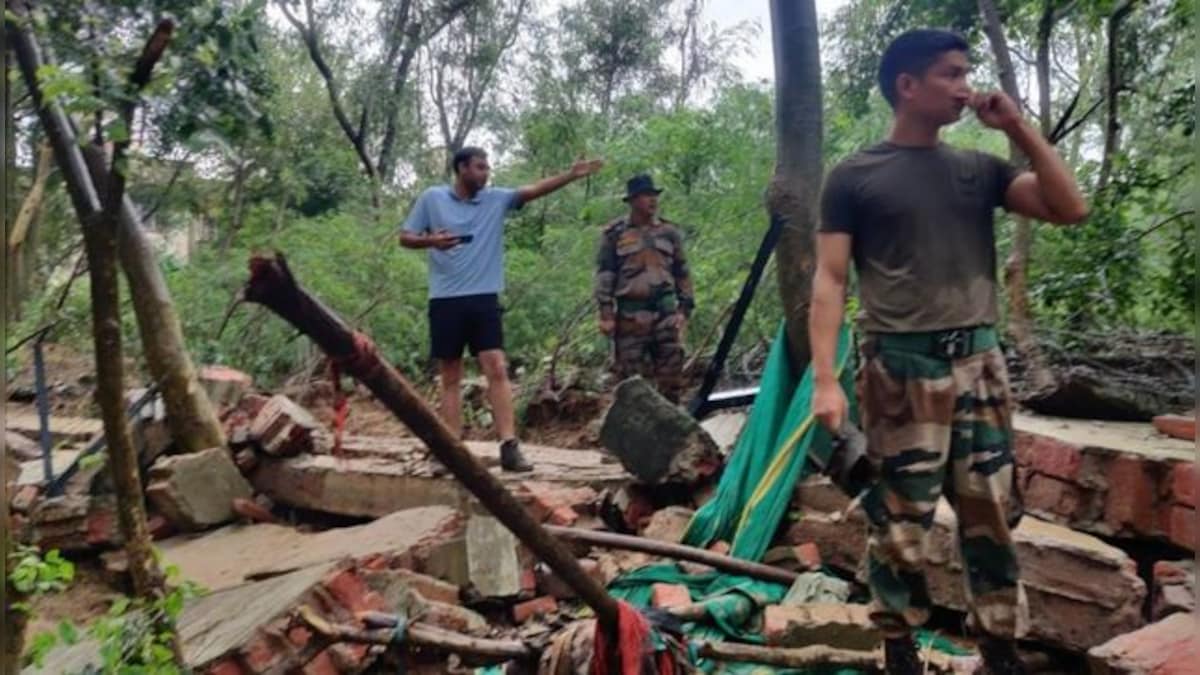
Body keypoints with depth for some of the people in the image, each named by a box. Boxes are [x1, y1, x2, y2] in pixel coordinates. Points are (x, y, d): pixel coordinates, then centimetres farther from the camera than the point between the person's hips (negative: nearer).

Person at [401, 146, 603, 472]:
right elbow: (405, 237, 7)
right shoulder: (431, 198, 2)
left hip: (484, 299, 1)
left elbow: (534, 190, -7)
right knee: (450, 377, 6)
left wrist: (572, 175, -19)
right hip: (445, 300, -1)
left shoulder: (497, 199, 5)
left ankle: (509, 446, -9)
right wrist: (431, 241, -15)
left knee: (497, 369, -8)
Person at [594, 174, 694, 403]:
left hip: (665, 311, 3)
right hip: (629, 315, -3)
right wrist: (606, 313, -9)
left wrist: (685, 308, 7)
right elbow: (604, 274, -2)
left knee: (672, 374, 5)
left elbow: (682, 273, 15)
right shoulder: (615, 233, 1)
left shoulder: (670, 233, 11)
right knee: (631, 377, 1)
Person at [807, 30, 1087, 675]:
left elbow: (1070, 208, 6)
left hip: (979, 361, 5)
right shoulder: (854, 177, 0)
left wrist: (1018, 126, 3)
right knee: (899, 519, 2)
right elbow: (829, 281, -4)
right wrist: (824, 379, -14)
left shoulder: (978, 168, 13)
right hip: (901, 366, -4)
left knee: (992, 512, 10)